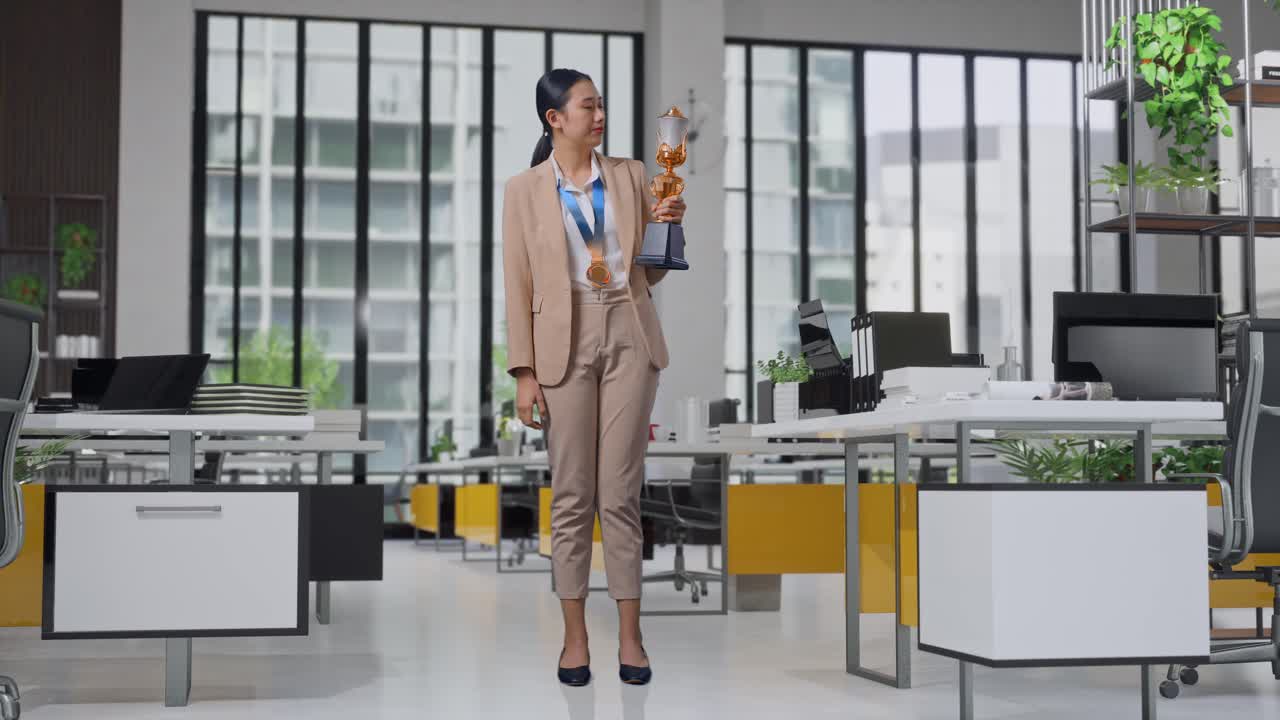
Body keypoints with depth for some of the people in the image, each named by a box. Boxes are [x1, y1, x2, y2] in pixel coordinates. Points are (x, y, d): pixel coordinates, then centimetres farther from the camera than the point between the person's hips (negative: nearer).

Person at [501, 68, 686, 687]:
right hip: (565, 343, -1)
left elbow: (650, 269, 14)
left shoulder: (630, 175, 10)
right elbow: (518, 287, 0)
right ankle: (574, 636, 12)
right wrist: (524, 372, -6)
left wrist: (667, 228, -7)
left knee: (621, 494, 2)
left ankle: (629, 635, 8)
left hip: (629, 337, 2)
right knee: (572, 496, 3)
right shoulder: (524, 191, 3)